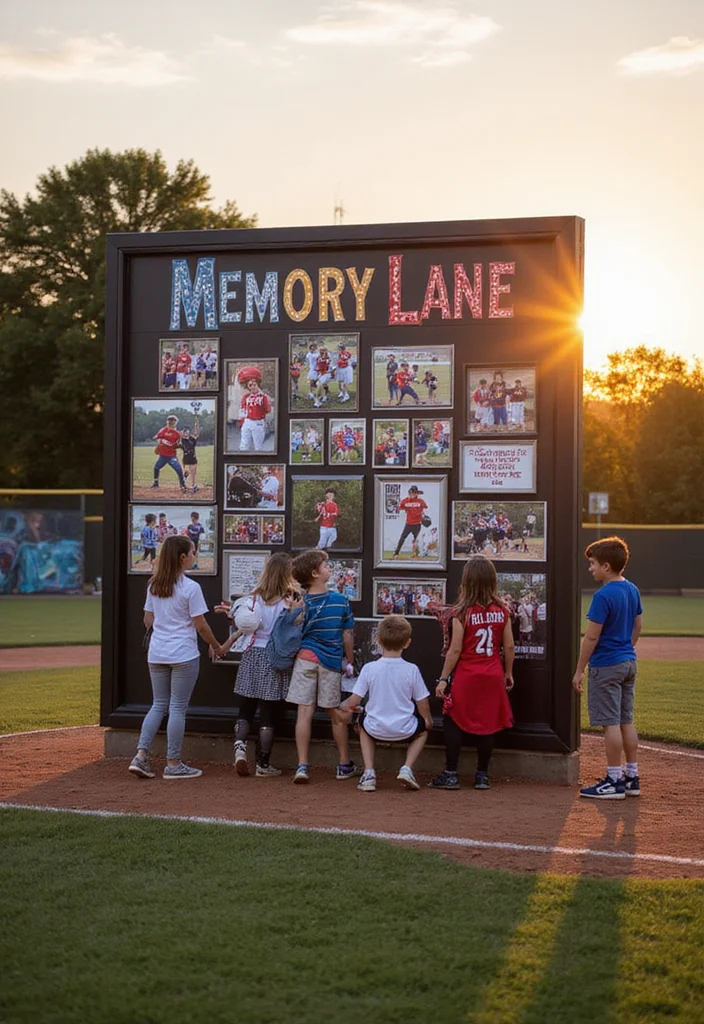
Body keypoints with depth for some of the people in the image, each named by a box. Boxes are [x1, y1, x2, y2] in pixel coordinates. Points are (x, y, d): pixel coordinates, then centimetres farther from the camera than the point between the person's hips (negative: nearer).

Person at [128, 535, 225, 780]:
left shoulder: (153, 586, 7)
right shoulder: (190, 587, -12)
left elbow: (148, 620, 11)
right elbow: (200, 625, -11)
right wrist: (216, 647, 3)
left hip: (157, 653, 6)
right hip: (183, 654, -6)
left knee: (159, 704, 14)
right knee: (178, 708, 1)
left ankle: (141, 756, 4)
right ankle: (173, 764, 6)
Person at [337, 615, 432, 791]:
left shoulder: (369, 668, -11)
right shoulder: (412, 670, -10)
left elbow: (354, 701, -8)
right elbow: (423, 705, -2)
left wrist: (342, 707, 16)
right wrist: (428, 720, 20)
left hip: (375, 730, 0)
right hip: (404, 731, 0)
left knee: (363, 725, 36)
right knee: (423, 729, 32)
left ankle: (369, 773, 16)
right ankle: (407, 768, 7)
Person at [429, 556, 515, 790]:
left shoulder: (462, 613, -11)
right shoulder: (501, 611, 0)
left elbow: (455, 650, -11)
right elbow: (509, 646, 4)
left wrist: (443, 679, -4)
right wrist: (508, 673, 18)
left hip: (466, 675, -4)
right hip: (492, 676, 4)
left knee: (453, 722, 6)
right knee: (487, 725, 9)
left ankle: (450, 775, 5)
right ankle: (482, 775, 13)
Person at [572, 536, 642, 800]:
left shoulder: (604, 596, -19)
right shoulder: (632, 590, 7)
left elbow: (591, 636, -17)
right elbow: (638, 625, 16)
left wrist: (579, 670, -11)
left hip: (606, 666, -9)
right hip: (629, 662, 9)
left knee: (611, 723, -3)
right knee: (626, 721, 14)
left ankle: (614, 781, 1)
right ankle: (632, 778, 19)